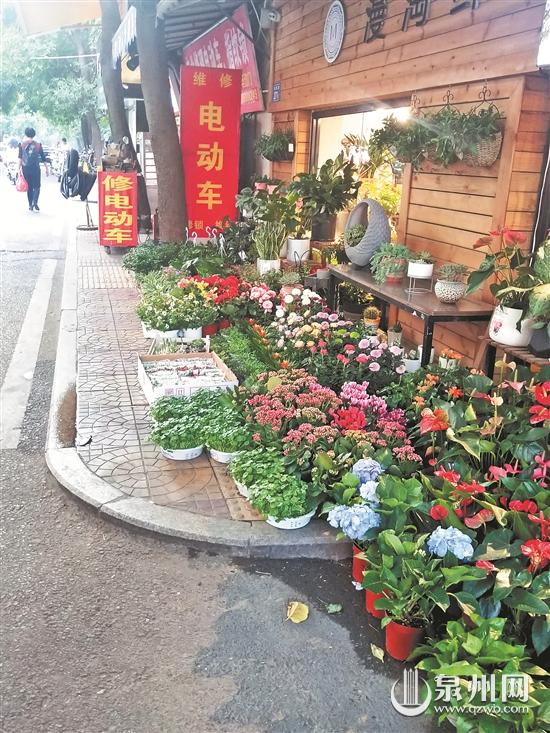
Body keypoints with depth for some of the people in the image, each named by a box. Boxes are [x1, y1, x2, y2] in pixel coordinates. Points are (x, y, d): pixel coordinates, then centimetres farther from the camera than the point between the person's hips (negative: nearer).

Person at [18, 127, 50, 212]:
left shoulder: (22, 144, 2)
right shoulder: (38, 144, 3)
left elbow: (20, 157, -3)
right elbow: (43, 158, 4)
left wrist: (19, 168, -2)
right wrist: (47, 168, 10)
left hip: (25, 168, 1)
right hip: (35, 168, -1)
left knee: (29, 187, 10)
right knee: (37, 186, 4)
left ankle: (30, 205, 9)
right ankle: (35, 202, -20)